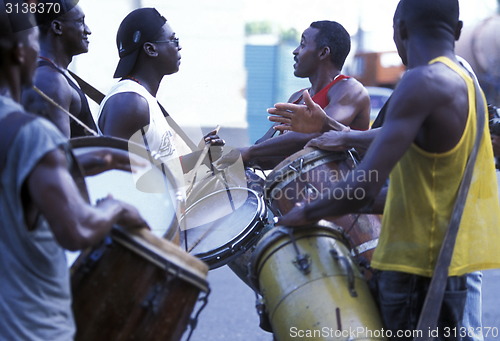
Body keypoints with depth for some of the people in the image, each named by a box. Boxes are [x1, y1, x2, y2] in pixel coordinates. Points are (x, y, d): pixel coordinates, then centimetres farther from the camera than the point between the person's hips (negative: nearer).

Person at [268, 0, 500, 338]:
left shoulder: (423, 82, -19)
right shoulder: (464, 81, 11)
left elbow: (362, 190, -25)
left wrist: (305, 213, -8)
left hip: (418, 268, -9)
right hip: (446, 260, 9)